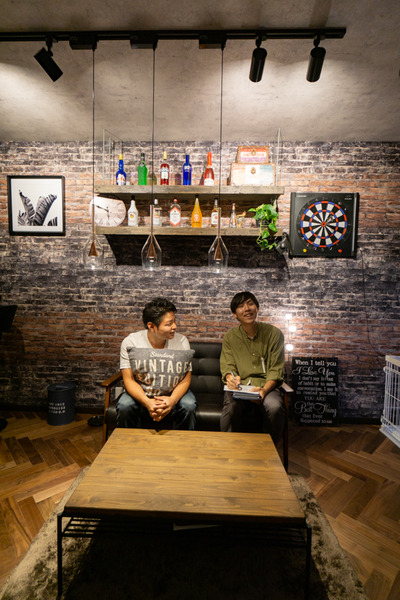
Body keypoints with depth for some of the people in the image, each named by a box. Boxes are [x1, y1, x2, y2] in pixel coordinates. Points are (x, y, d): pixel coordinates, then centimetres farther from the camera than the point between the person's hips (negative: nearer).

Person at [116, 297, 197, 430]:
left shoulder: (181, 341, -10)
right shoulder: (130, 342, -13)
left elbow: (186, 378, -11)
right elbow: (129, 380, -14)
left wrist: (172, 400, -30)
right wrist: (147, 402, -31)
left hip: (173, 393, 1)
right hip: (140, 393, 0)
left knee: (188, 406, -27)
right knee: (124, 406, -27)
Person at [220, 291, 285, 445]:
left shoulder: (274, 333, 2)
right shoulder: (229, 337, 6)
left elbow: (276, 370, -1)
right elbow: (227, 366, 2)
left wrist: (264, 389, -21)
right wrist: (230, 378, -24)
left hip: (266, 385, 0)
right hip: (239, 386, 0)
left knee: (275, 407, -31)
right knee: (230, 408, -31)